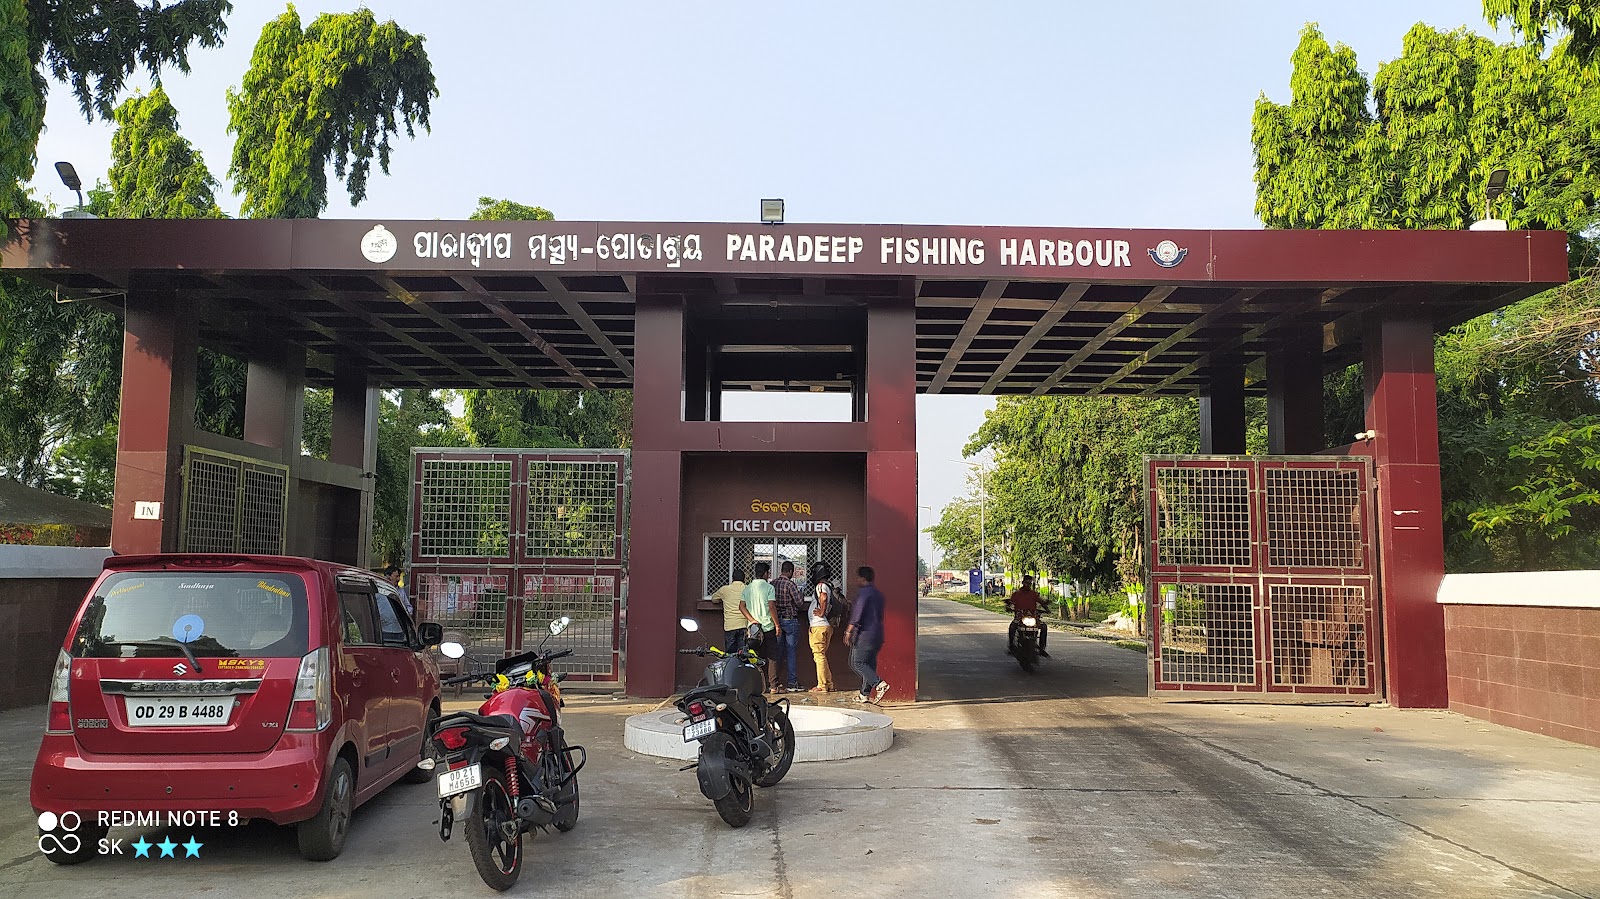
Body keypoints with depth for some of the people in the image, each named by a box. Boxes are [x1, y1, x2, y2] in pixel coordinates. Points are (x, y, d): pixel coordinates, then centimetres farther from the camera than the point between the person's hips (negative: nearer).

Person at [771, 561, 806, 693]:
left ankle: (774, 683, 9)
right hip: (790, 621, -5)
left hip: (776, 621, 5)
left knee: (777, 653, 9)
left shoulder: (772, 584, 4)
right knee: (792, 653, 0)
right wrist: (802, 595, 7)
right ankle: (792, 684, 1)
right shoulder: (791, 584, -12)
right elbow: (800, 602, -14)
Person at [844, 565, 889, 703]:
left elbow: (857, 614, -18)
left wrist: (849, 631, -15)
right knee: (870, 663, 11)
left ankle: (879, 684, -18)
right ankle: (865, 694, 13)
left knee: (857, 663, -4)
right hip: (877, 635, 9)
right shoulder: (878, 594, 16)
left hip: (864, 634, -9)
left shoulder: (863, 592, -12)